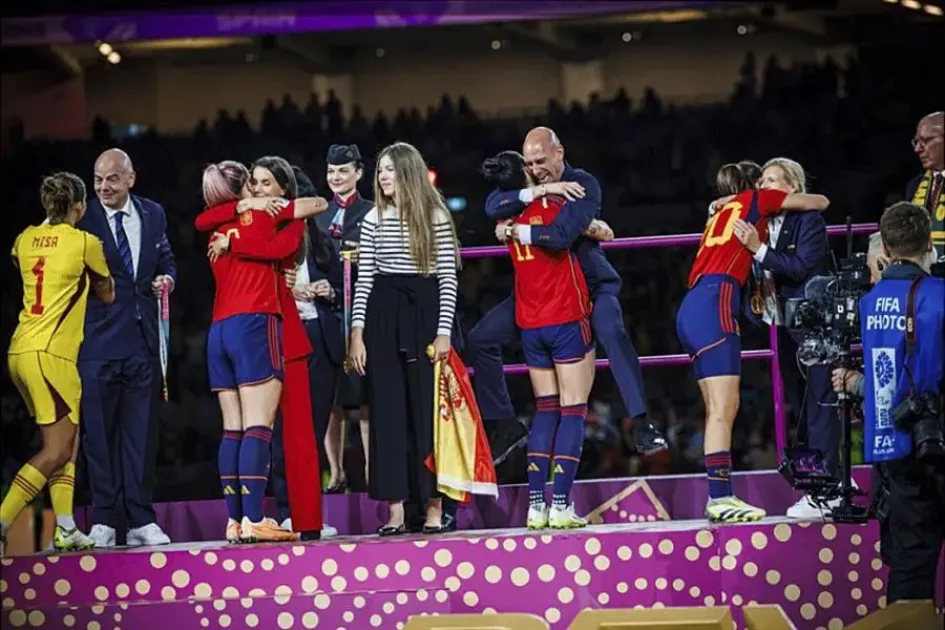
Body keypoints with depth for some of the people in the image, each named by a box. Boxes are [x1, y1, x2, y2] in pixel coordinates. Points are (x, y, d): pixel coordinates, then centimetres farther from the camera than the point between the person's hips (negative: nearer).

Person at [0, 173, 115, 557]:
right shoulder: (84, 242, -6)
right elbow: (107, 295, 9)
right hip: (51, 354, -7)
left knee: (68, 441, 14)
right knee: (56, 452, -4)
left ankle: (65, 529, 7)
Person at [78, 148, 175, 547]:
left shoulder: (153, 214, 11)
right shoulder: (82, 219, -3)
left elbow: (166, 259, 21)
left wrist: (166, 278, 1)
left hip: (142, 339, 3)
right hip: (97, 339, -3)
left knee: (142, 432, 5)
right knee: (99, 432, -1)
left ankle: (140, 521, 9)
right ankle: (104, 521, 5)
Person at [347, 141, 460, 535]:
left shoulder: (435, 217, 2)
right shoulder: (373, 220, 10)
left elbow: (448, 278, -1)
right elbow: (363, 279, 8)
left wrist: (443, 332, -8)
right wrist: (356, 333, 0)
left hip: (423, 315, -3)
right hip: (383, 318, 3)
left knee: (427, 410, -2)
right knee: (387, 412, 1)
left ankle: (434, 507, 1)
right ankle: (395, 511, 2)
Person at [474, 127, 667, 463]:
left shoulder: (583, 184, -16)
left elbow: (563, 234, -31)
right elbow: (493, 206, -18)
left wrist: (516, 232, -21)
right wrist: (538, 191, -27)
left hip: (590, 282, -6)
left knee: (613, 333, -35)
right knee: (479, 340, 0)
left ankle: (641, 425, -33)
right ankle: (502, 425, 11)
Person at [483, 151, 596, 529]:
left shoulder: (507, 217, 4)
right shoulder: (552, 206, -9)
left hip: (530, 325, 5)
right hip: (567, 319, -5)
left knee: (545, 410, 12)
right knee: (573, 411, -3)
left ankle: (536, 504, 4)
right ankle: (561, 504, -12)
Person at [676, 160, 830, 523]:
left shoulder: (723, 212, 28)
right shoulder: (757, 200, 11)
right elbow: (821, 202, 18)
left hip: (691, 310, 8)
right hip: (713, 306, -8)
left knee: (720, 409, 7)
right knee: (723, 409, -13)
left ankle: (718, 498, 5)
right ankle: (720, 498, -19)